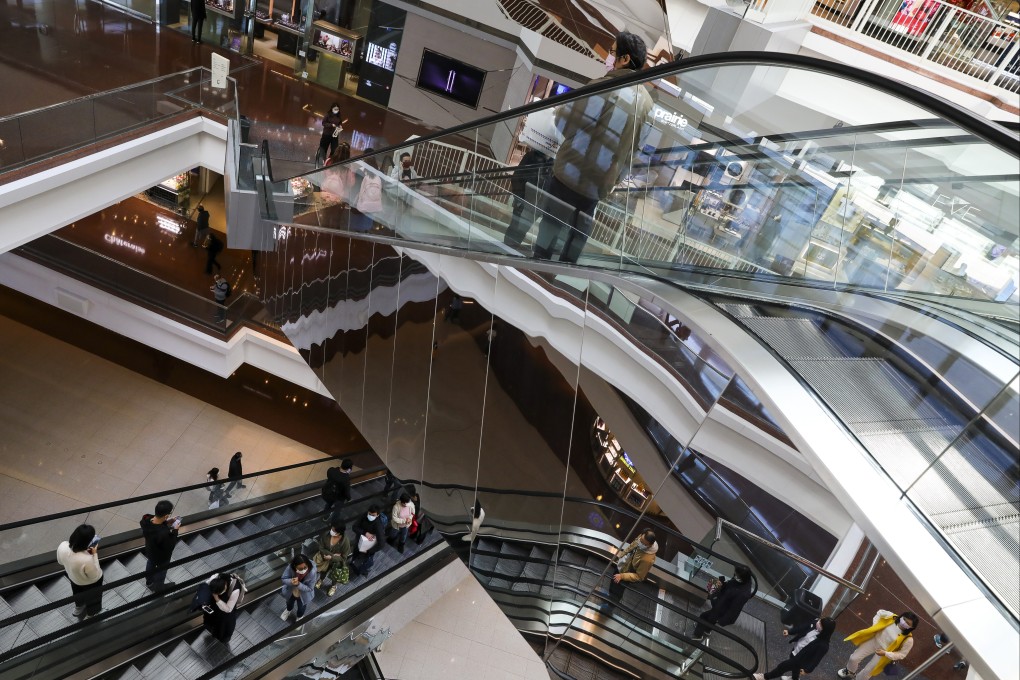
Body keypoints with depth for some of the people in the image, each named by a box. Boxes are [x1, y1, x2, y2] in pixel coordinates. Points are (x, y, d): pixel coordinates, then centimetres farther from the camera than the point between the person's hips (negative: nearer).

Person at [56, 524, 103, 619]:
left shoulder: (62, 547, -32)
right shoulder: (87, 560, -48)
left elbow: (60, 562, -7)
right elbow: (95, 577, -26)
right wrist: (95, 554, -29)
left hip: (73, 577, 5)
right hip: (90, 583, -5)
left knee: (78, 594, 38)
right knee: (92, 598, 30)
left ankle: (78, 608, 68)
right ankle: (90, 616, 57)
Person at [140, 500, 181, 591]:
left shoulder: (146, 520, -29)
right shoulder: (164, 534, -48)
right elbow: (169, 547, -28)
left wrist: (166, 522, -12)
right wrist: (175, 531, -25)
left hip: (149, 550, 6)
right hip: (161, 556, -6)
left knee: (150, 565, 35)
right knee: (161, 570, 27)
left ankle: (149, 582, 64)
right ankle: (158, 586, 56)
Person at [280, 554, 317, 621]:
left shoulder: (312, 572, -42)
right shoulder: (290, 567, -37)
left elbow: (309, 588, -30)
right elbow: (283, 579, -23)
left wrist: (298, 584, -45)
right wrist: (291, 581, -44)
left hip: (304, 595, -2)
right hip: (291, 591, 2)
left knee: (301, 607, 31)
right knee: (290, 602, 36)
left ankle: (299, 617, 66)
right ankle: (289, 610, 73)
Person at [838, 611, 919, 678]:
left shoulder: (908, 639, -28)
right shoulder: (892, 617, -21)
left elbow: (902, 654, -15)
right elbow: (880, 613, 1)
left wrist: (885, 654, -24)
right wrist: (874, 626, -7)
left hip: (884, 653, -3)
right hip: (874, 640, 3)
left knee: (866, 672, 9)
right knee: (854, 658, 10)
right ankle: (850, 672, 44)